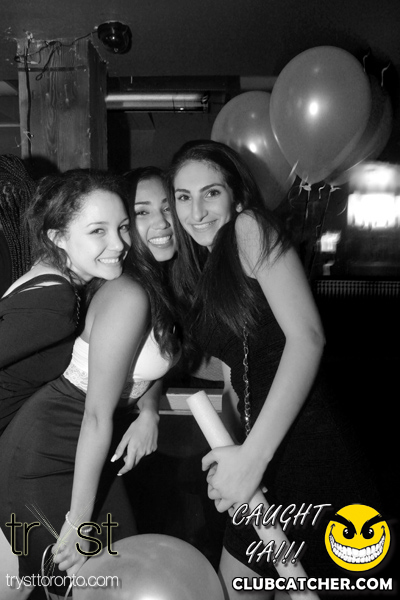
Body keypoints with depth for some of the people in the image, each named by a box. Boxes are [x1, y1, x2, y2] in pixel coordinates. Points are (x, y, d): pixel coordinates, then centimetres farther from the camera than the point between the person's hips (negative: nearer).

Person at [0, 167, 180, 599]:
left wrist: (148, 412, -3)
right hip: (46, 459, -8)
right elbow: (98, 416, -25)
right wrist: (78, 521, -18)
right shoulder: (127, 295, -27)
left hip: (90, 450, 8)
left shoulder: (159, 286, 0)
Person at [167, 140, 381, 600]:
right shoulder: (196, 274, 15)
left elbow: (307, 336, -21)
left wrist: (253, 454, -25)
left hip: (302, 453, -8)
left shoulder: (251, 229, -8)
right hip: (259, 457, 8)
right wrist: (231, 452, 4)